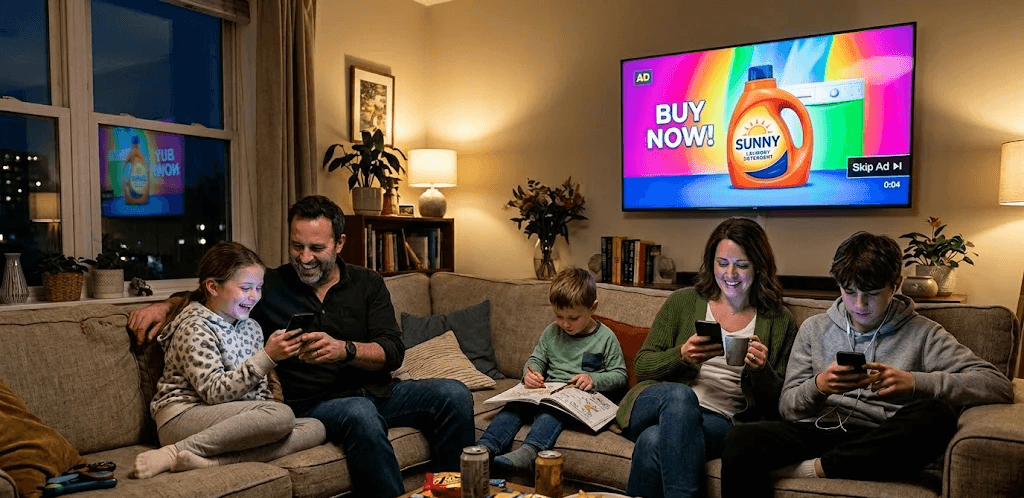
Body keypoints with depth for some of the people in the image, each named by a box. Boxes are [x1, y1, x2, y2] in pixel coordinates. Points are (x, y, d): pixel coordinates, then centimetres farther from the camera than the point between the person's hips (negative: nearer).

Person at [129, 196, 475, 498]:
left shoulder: (368, 284, 7)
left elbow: (392, 352, -4)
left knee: (454, 395, -19)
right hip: (317, 402, -3)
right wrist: (163, 306, 1)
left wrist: (344, 349, -23)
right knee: (361, 414, -38)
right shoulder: (269, 286, 6)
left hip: (378, 390, 3)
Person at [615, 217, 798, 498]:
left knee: (654, 441, -35)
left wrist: (762, 371, -12)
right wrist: (681, 356, -11)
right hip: (655, 404, 2)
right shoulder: (683, 301, 13)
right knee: (680, 395, -37)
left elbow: (777, 404, 9)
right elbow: (642, 366, 8)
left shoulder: (778, 322, 12)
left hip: (721, 420, -2)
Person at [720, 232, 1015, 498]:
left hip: (878, 443, 1)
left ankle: (813, 469, -23)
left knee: (938, 417, -34)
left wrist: (915, 382, -16)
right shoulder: (814, 329, 16)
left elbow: (999, 386, -3)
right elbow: (787, 407, 10)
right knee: (740, 441, -33)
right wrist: (817, 386, -13)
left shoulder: (921, 334, 10)